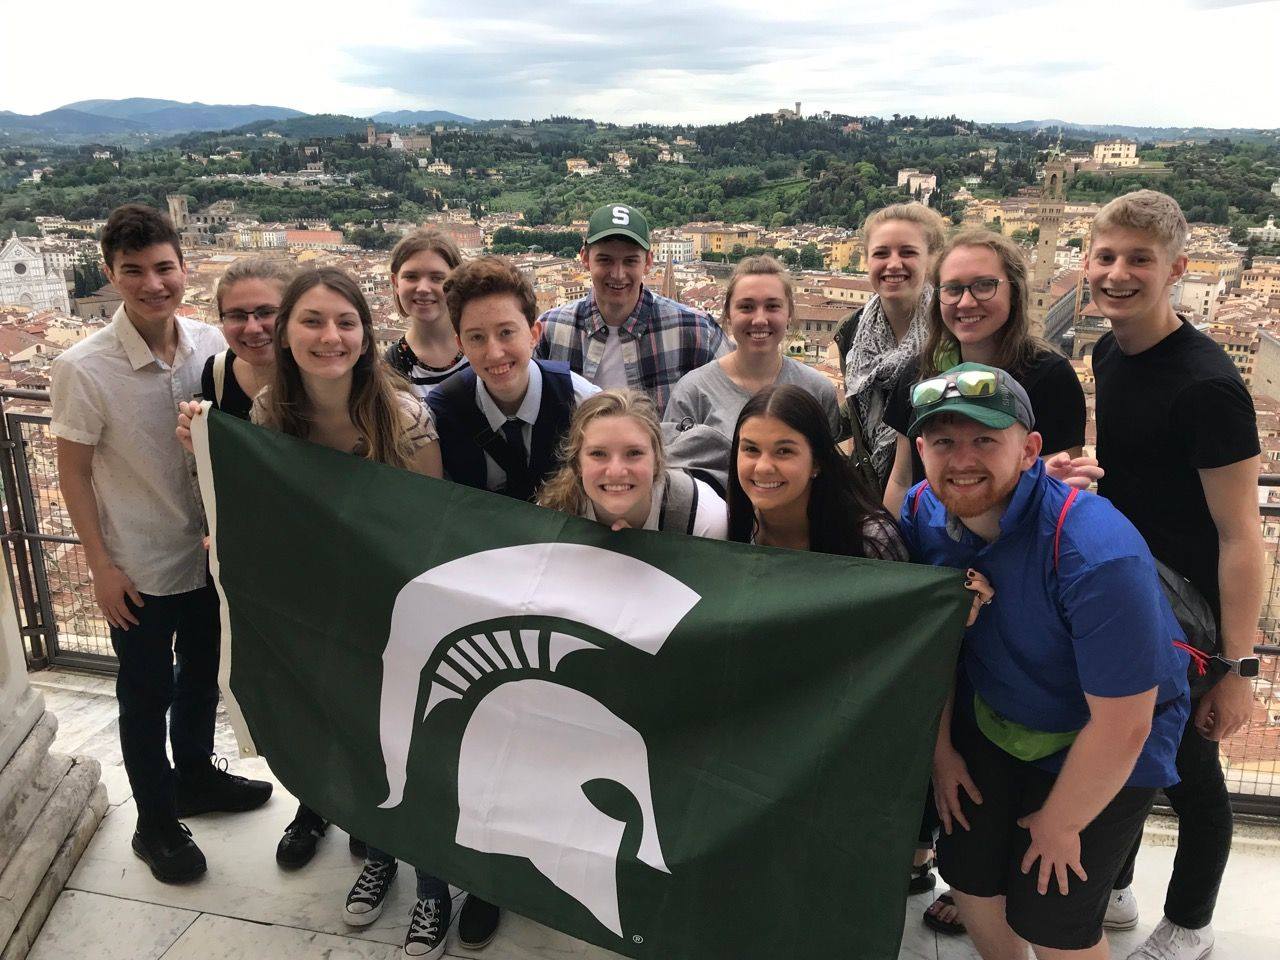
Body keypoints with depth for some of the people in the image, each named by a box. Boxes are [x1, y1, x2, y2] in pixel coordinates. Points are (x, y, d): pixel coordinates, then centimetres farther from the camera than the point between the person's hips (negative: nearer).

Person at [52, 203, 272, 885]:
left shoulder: (210, 346, -8)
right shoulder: (84, 369, -20)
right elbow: (73, 472, -11)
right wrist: (100, 565, -10)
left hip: (208, 550, 4)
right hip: (138, 567, -4)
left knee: (202, 674, 22)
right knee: (147, 693, 13)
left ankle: (195, 776, 47)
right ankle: (155, 822, 33)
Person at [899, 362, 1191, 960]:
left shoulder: (1097, 552, -36)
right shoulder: (921, 513, -16)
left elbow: (1122, 724, -27)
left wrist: (1060, 824, -14)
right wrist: (940, 748, 5)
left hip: (1104, 749, -5)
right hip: (989, 723, 5)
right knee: (969, 878, 14)